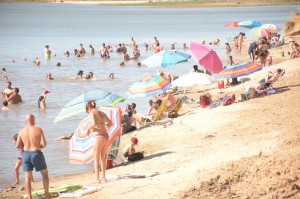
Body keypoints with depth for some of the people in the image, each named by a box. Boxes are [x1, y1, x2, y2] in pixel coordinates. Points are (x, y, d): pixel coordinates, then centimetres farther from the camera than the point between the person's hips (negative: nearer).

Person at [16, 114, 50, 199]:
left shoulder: (22, 131, 0)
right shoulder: (38, 130, -9)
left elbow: (18, 145, 2)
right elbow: (44, 144, -11)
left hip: (26, 155, 3)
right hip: (37, 155, -3)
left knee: (27, 178, 4)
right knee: (45, 174, 16)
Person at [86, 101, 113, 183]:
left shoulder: (92, 112, -6)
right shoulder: (102, 113, 15)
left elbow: (94, 124, -21)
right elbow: (110, 123, 21)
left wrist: (89, 129, -3)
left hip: (98, 137, -7)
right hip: (106, 136, 7)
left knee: (96, 159, 2)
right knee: (102, 158, 21)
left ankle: (97, 178, -3)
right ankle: (103, 176, 26)